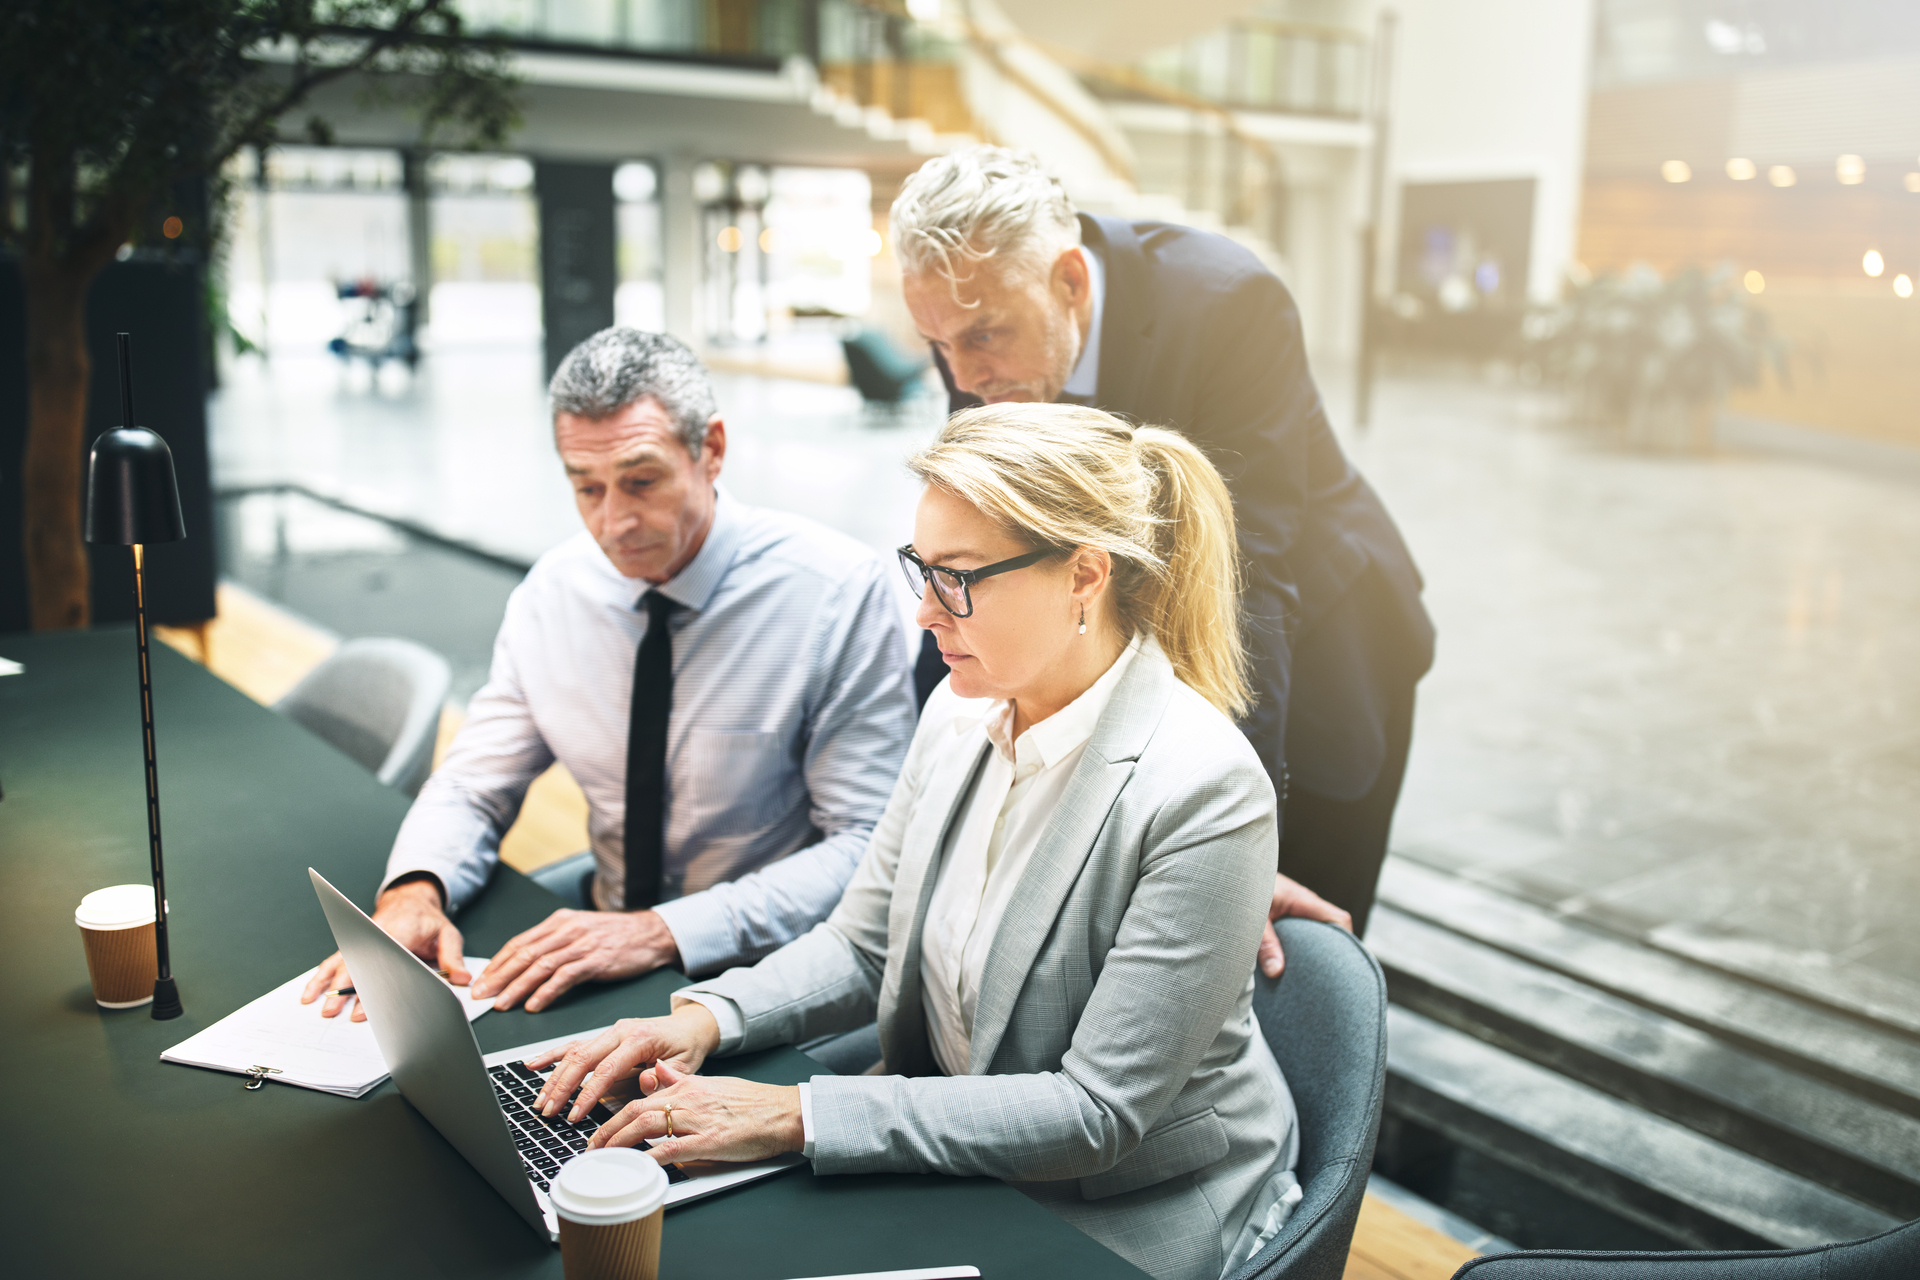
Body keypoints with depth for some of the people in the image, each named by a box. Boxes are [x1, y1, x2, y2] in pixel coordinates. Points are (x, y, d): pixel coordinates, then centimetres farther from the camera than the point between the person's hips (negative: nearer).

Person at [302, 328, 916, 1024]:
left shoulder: (842, 594, -15)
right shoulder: (553, 591, 0)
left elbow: (868, 848, -17)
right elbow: (473, 785, 7)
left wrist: (665, 931, -27)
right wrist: (413, 890, -16)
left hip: (766, 968, -5)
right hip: (595, 931, 5)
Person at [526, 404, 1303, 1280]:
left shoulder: (1205, 793, -26)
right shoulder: (961, 713, -4)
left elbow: (1098, 1112, -24)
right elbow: (863, 946, 6)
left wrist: (797, 1116, -26)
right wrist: (708, 1018, -12)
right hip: (957, 1155, 6)